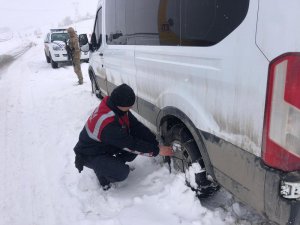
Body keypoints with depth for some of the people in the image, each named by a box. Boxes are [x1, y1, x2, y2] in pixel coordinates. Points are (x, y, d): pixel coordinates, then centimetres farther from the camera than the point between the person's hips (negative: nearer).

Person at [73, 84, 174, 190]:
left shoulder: (118, 108, -14)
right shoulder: (108, 125, -38)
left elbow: (137, 127, -10)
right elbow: (131, 145, -30)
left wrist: (156, 144, -17)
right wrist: (157, 151, -22)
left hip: (105, 145, 8)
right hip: (90, 155, -8)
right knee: (122, 173, -29)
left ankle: (115, 163, 10)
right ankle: (101, 171, 2)